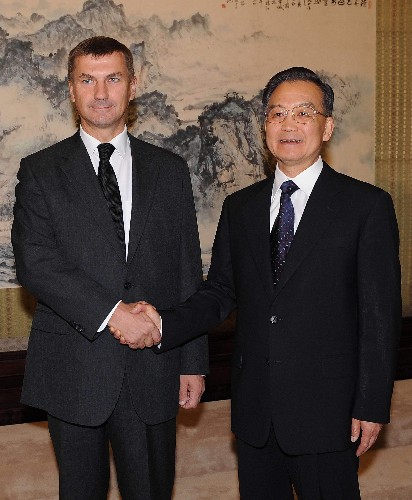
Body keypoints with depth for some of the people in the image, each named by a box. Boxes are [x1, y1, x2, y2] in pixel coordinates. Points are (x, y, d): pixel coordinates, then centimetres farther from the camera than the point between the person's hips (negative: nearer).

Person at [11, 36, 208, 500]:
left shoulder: (169, 170, 8)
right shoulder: (40, 171, 2)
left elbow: (187, 271, 7)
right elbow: (33, 262, -11)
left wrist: (194, 361, 5)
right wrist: (112, 312, -20)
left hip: (151, 368, 1)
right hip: (73, 369, -1)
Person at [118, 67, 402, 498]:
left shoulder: (367, 206, -6)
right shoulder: (240, 207, 9)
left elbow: (380, 315, -7)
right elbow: (220, 292, 10)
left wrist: (371, 406, -9)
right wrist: (165, 325, -8)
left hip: (325, 410, -4)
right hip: (254, 409, 4)